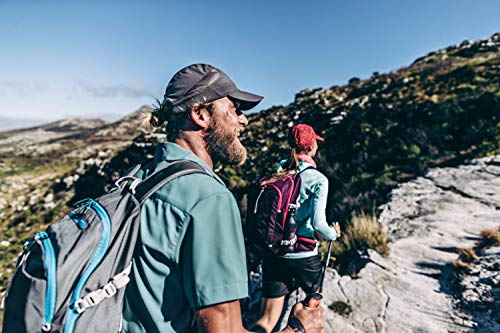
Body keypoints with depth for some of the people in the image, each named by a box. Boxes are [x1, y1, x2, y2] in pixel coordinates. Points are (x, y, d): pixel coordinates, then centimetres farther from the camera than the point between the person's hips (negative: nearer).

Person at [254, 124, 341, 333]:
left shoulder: (276, 173, 3)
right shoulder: (318, 179, -11)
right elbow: (318, 223, -16)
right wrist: (333, 234, 3)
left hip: (273, 253, 4)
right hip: (304, 255, -4)